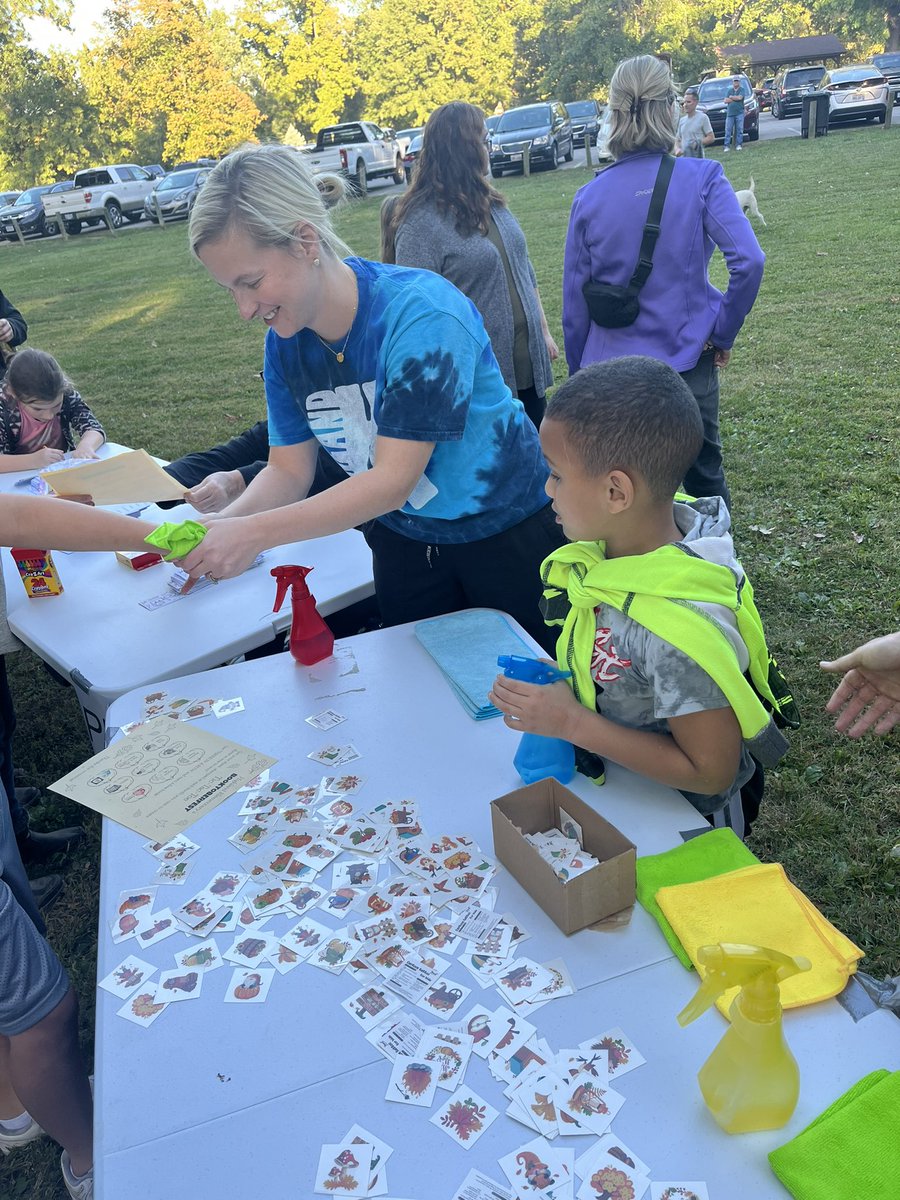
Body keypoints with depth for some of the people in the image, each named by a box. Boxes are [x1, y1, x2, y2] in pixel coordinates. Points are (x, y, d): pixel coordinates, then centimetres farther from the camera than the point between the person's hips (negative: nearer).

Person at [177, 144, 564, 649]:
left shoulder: (421, 313, -29)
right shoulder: (286, 340, -7)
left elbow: (392, 480, -30)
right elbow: (288, 470, -3)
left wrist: (256, 532, -33)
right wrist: (221, 526, -23)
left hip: (506, 529, -5)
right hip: (403, 542, 5)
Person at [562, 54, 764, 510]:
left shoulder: (589, 197, -4)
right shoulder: (701, 178, -9)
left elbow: (574, 304, 0)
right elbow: (748, 261, -20)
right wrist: (724, 333, -4)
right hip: (688, 363, 0)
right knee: (704, 478, 19)